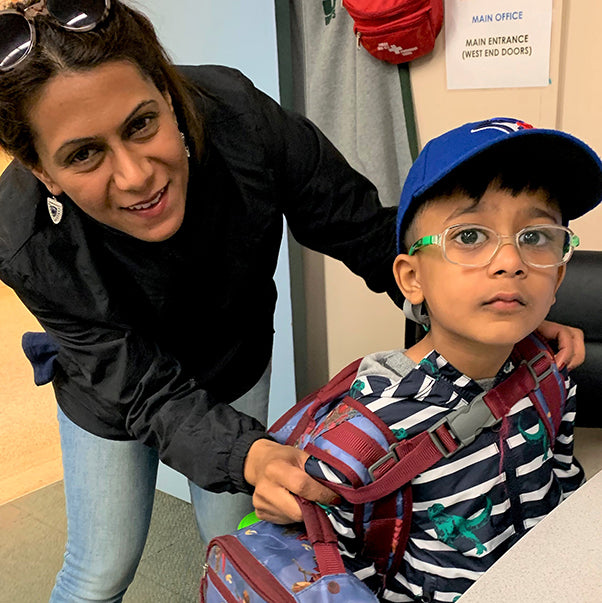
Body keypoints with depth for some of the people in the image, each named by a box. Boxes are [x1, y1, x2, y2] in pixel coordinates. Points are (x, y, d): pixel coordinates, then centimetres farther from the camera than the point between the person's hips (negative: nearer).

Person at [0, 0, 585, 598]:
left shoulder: (241, 122, -36)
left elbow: (372, 234, -24)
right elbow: (150, 393, -31)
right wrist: (249, 456, -51)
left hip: (234, 367, 2)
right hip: (115, 389, -1)